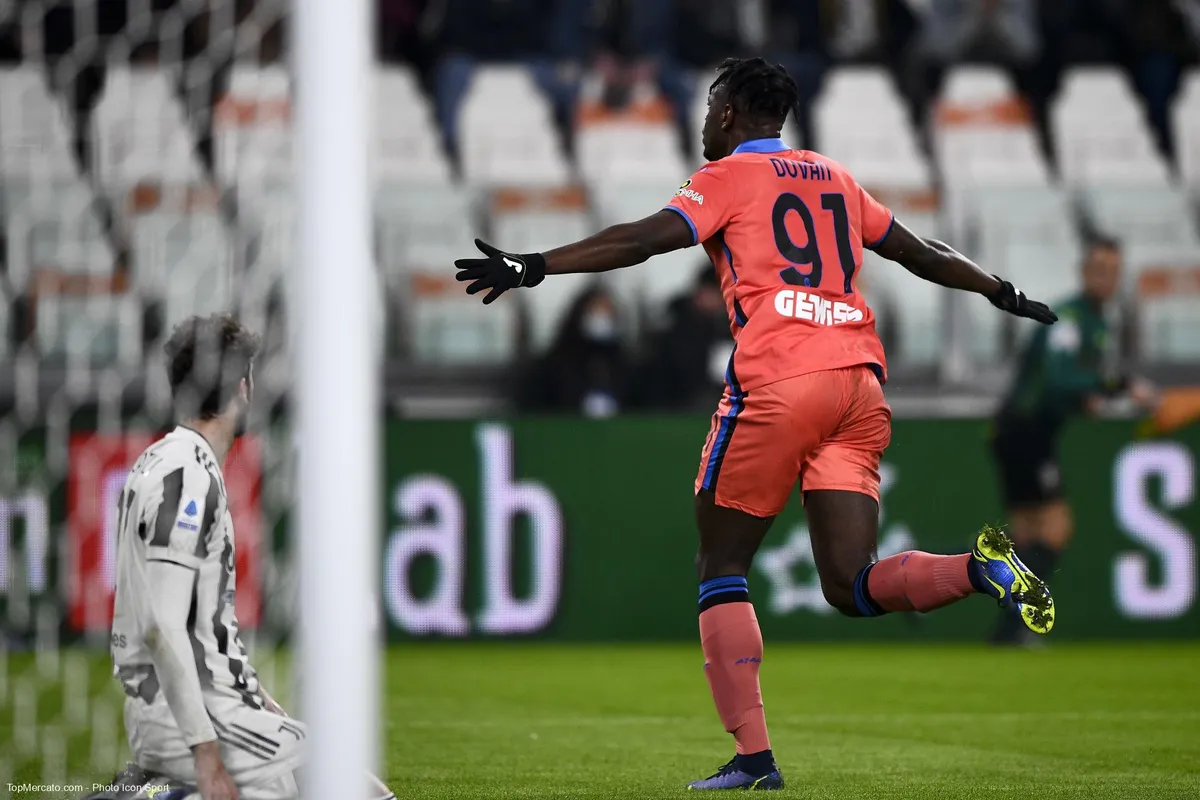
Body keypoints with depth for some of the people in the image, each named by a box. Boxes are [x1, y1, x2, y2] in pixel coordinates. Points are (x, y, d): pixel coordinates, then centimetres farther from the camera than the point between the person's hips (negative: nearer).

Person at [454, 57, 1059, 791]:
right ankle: (981, 568, -20)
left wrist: (534, 267, -10)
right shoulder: (836, 180, 24)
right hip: (861, 382, 5)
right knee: (851, 585, 6)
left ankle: (754, 755, -4)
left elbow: (645, 239, -8)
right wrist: (1004, 294, 47)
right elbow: (921, 253, 32)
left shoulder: (727, 179, 7)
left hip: (778, 380, -5)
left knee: (721, 570, 5)